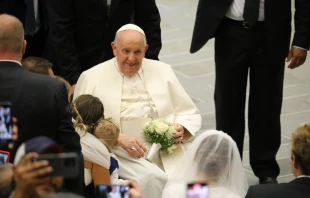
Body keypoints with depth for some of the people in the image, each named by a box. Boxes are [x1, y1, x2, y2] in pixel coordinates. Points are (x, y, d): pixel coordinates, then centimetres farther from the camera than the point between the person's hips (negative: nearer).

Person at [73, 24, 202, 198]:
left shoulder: (163, 71, 14)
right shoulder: (92, 78, 5)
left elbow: (190, 114, 19)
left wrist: (181, 129, -5)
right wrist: (118, 138, -14)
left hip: (167, 153, 3)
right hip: (121, 155, -3)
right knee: (152, 178, -32)